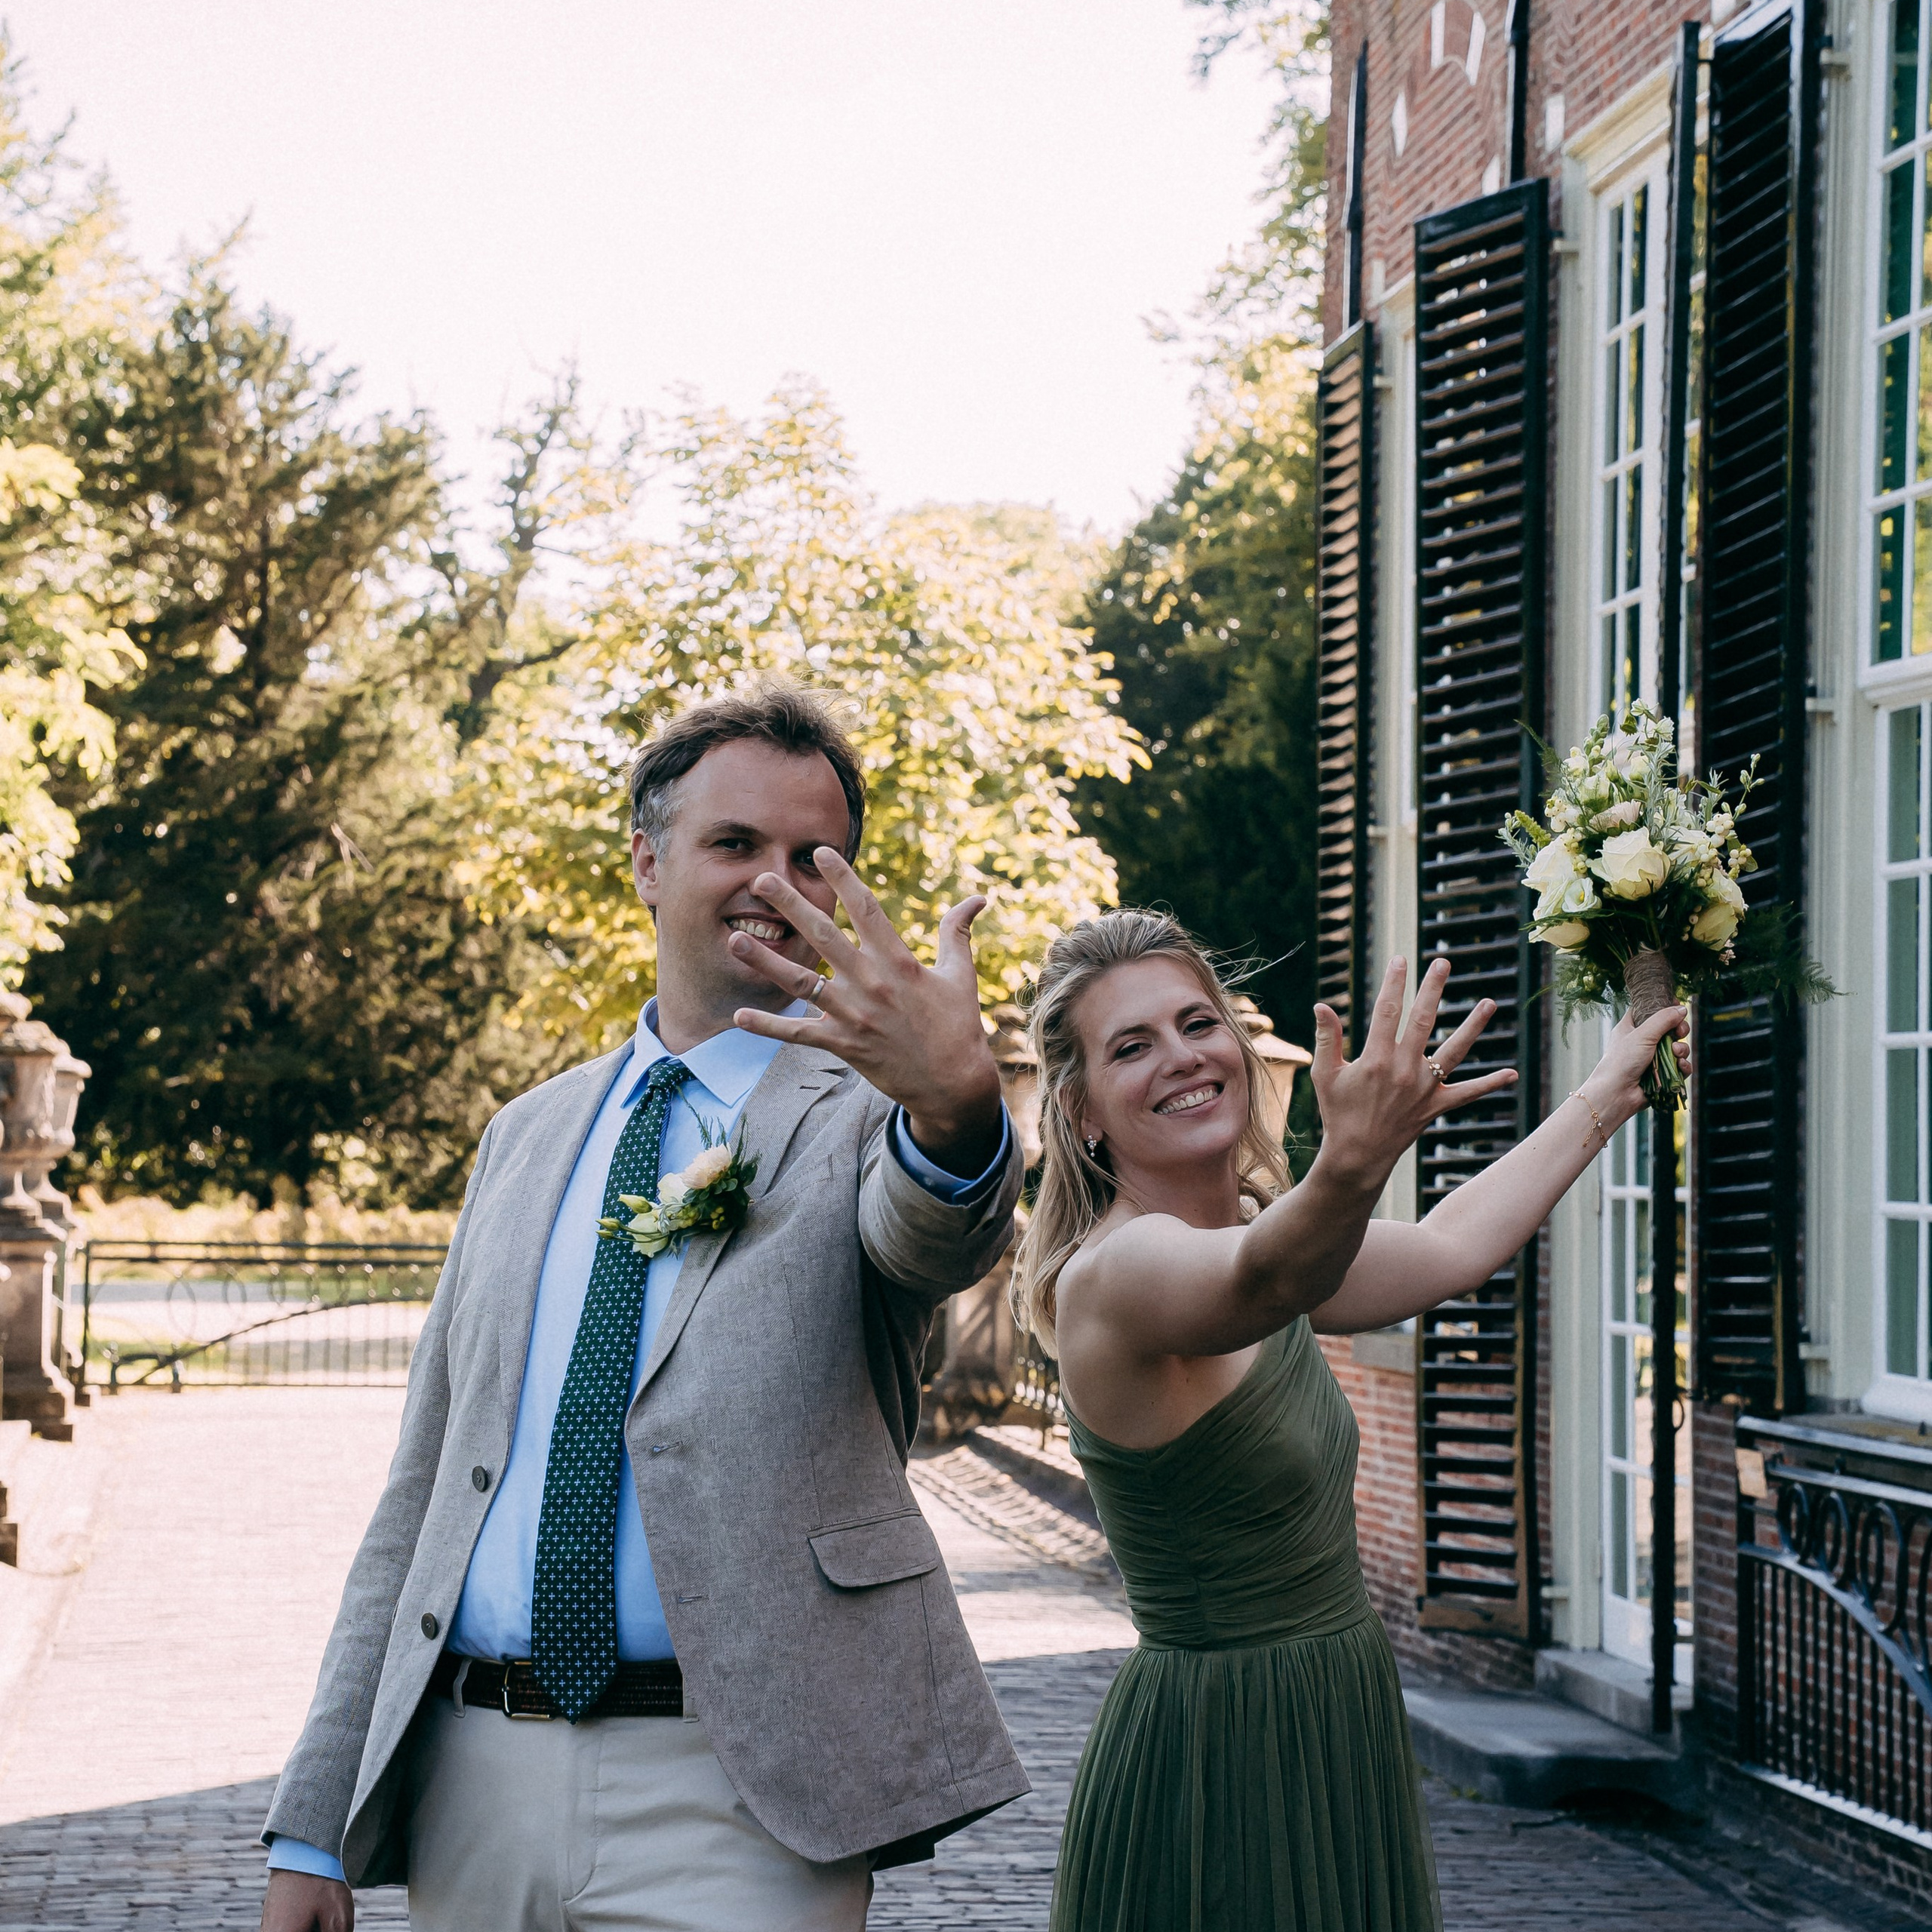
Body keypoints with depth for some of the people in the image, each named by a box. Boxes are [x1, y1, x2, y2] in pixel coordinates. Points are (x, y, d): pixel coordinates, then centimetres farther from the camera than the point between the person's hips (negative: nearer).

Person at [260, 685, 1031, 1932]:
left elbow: (934, 1239, -24)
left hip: (733, 1808, -4)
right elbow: (424, 1491, 15)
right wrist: (314, 1829, 11)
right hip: (470, 1787, 4)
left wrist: (959, 1106, -48)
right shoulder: (527, 1138, 15)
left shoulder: (870, 1111, 1)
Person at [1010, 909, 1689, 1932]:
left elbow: (1446, 1251, 20)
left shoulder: (1242, 1225, 8)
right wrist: (1353, 1164, -62)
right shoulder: (1115, 1273, -21)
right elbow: (1259, 1280, -43)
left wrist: (1605, 1093, 28)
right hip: (1214, 1762, -9)